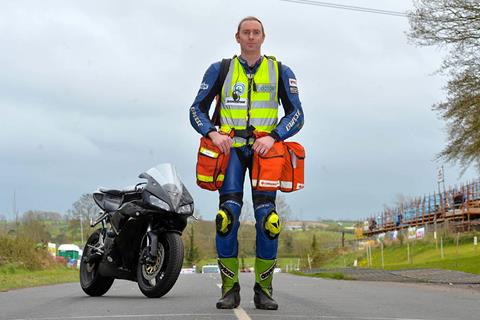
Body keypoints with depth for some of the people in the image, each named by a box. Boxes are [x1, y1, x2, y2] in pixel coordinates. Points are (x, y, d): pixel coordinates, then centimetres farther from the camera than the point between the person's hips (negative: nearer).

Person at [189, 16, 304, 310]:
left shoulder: (281, 72, 11)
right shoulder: (220, 70, 11)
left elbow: (296, 114, 8)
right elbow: (197, 109, 11)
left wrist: (273, 137, -10)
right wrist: (213, 134, -8)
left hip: (265, 147, 0)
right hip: (230, 147, 0)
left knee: (268, 219, -12)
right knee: (227, 216, -16)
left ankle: (264, 290, -2)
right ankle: (230, 289, -8)